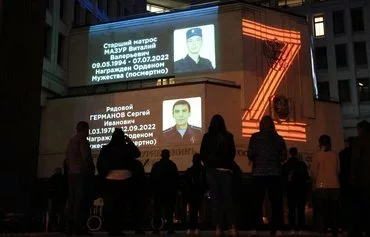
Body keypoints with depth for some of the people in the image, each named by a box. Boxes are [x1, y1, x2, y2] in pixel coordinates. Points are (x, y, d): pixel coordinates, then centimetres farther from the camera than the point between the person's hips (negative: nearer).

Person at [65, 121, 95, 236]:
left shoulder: (71, 140, 16)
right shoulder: (82, 140, -9)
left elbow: (67, 158, 17)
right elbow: (86, 157, -17)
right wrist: (91, 170, -7)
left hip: (72, 174, 9)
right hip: (82, 174, -9)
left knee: (72, 201, 9)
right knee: (82, 201, -9)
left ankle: (71, 227, 10)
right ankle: (79, 227, -13)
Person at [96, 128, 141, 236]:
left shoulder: (105, 149, 0)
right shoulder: (127, 148, 0)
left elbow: (99, 164, 0)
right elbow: (137, 153, 20)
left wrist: (103, 175, 11)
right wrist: (130, 142, 21)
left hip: (110, 180, 0)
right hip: (125, 180, 0)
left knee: (110, 206, 5)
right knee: (121, 206, 4)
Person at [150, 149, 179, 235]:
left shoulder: (156, 165, 3)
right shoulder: (172, 165, -3)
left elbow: (151, 178, 4)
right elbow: (176, 178, -2)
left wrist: (154, 188, 11)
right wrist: (175, 189, 7)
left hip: (158, 190, 1)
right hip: (170, 191, -1)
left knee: (157, 210, 6)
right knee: (169, 210, 1)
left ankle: (156, 228, -1)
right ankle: (170, 228, -5)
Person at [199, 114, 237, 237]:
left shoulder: (207, 136, -2)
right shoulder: (228, 136, -2)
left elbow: (202, 154, 0)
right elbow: (232, 153, 3)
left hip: (212, 170, 0)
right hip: (225, 170, 0)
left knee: (215, 198, 3)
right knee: (227, 197, 4)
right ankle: (232, 226, -5)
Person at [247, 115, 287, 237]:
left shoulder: (255, 137, 0)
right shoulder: (279, 138, 5)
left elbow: (250, 155, -5)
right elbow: (283, 157, 3)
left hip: (259, 173, -1)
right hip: (275, 173, 1)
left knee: (257, 201, 5)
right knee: (276, 201, 4)